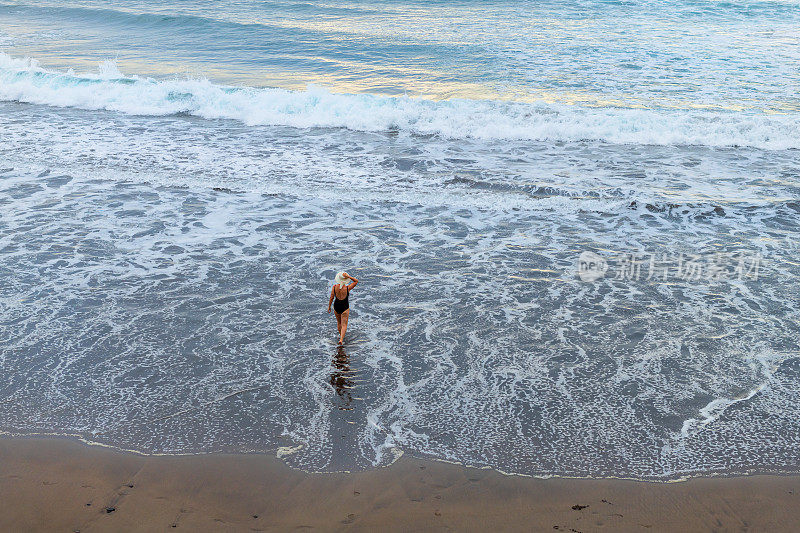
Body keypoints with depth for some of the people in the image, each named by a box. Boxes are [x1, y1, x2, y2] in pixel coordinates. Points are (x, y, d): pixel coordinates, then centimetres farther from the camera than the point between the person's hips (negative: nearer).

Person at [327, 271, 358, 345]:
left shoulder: (334, 287, -14)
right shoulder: (347, 288, -20)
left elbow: (331, 298, -7)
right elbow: (356, 281, -8)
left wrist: (329, 307, 7)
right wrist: (348, 276, -21)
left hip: (336, 307, 3)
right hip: (345, 308, -3)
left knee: (339, 322, 25)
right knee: (344, 325, 2)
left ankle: (340, 335, 43)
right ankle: (341, 339, -14)